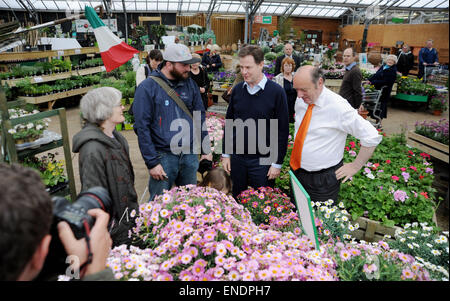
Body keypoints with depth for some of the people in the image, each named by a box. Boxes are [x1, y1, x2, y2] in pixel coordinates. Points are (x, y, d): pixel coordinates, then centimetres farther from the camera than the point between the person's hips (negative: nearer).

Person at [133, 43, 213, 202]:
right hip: (163, 157, -4)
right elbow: (142, 128, -11)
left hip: (190, 155, 5)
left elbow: (200, 117, 12)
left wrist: (206, 149, 8)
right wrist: (152, 163, -14)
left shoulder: (190, 84, 6)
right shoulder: (147, 88, -9)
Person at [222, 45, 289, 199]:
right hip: (237, 158, 4)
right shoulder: (237, 89, 3)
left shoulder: (276, 92, -9)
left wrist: (278, 163, -8)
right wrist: (226, 154, 8)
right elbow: (228, 123, 10)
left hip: (263, 160, -3)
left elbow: (283, 130, -7)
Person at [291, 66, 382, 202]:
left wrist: (355, 166, -12)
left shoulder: (337, 106, -22)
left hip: (323, 180, -6)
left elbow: (372, 137, -18)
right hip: (296, 171, 6)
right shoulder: (301, 100, -3)